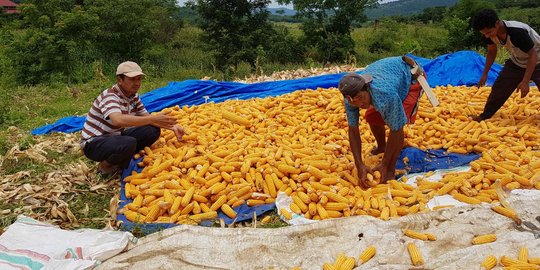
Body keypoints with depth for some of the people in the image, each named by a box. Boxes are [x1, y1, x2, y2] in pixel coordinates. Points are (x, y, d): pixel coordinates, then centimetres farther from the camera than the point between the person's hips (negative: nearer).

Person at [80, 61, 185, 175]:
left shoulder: (133, 97, 2)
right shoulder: (109, 96, -24)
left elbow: (146, 117, 4)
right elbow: (118, 120, -43)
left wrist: (172, 126, -11)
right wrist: (153, 119, -46)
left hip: (114, 136, 8)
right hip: (93, 143, -8)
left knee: (153, 130, -7)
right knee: (129, 143, -37)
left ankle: (122, 159, 0)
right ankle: (105, 165, -7)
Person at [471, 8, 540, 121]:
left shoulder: (517, 32, -37)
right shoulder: (491, 33, -17)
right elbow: (492, 51, 4)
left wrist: (525, 81, -32)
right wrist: (485, 74, 3)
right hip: (517, 63, 6)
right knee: (500, 87, 5)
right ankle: (485, 115, 21)